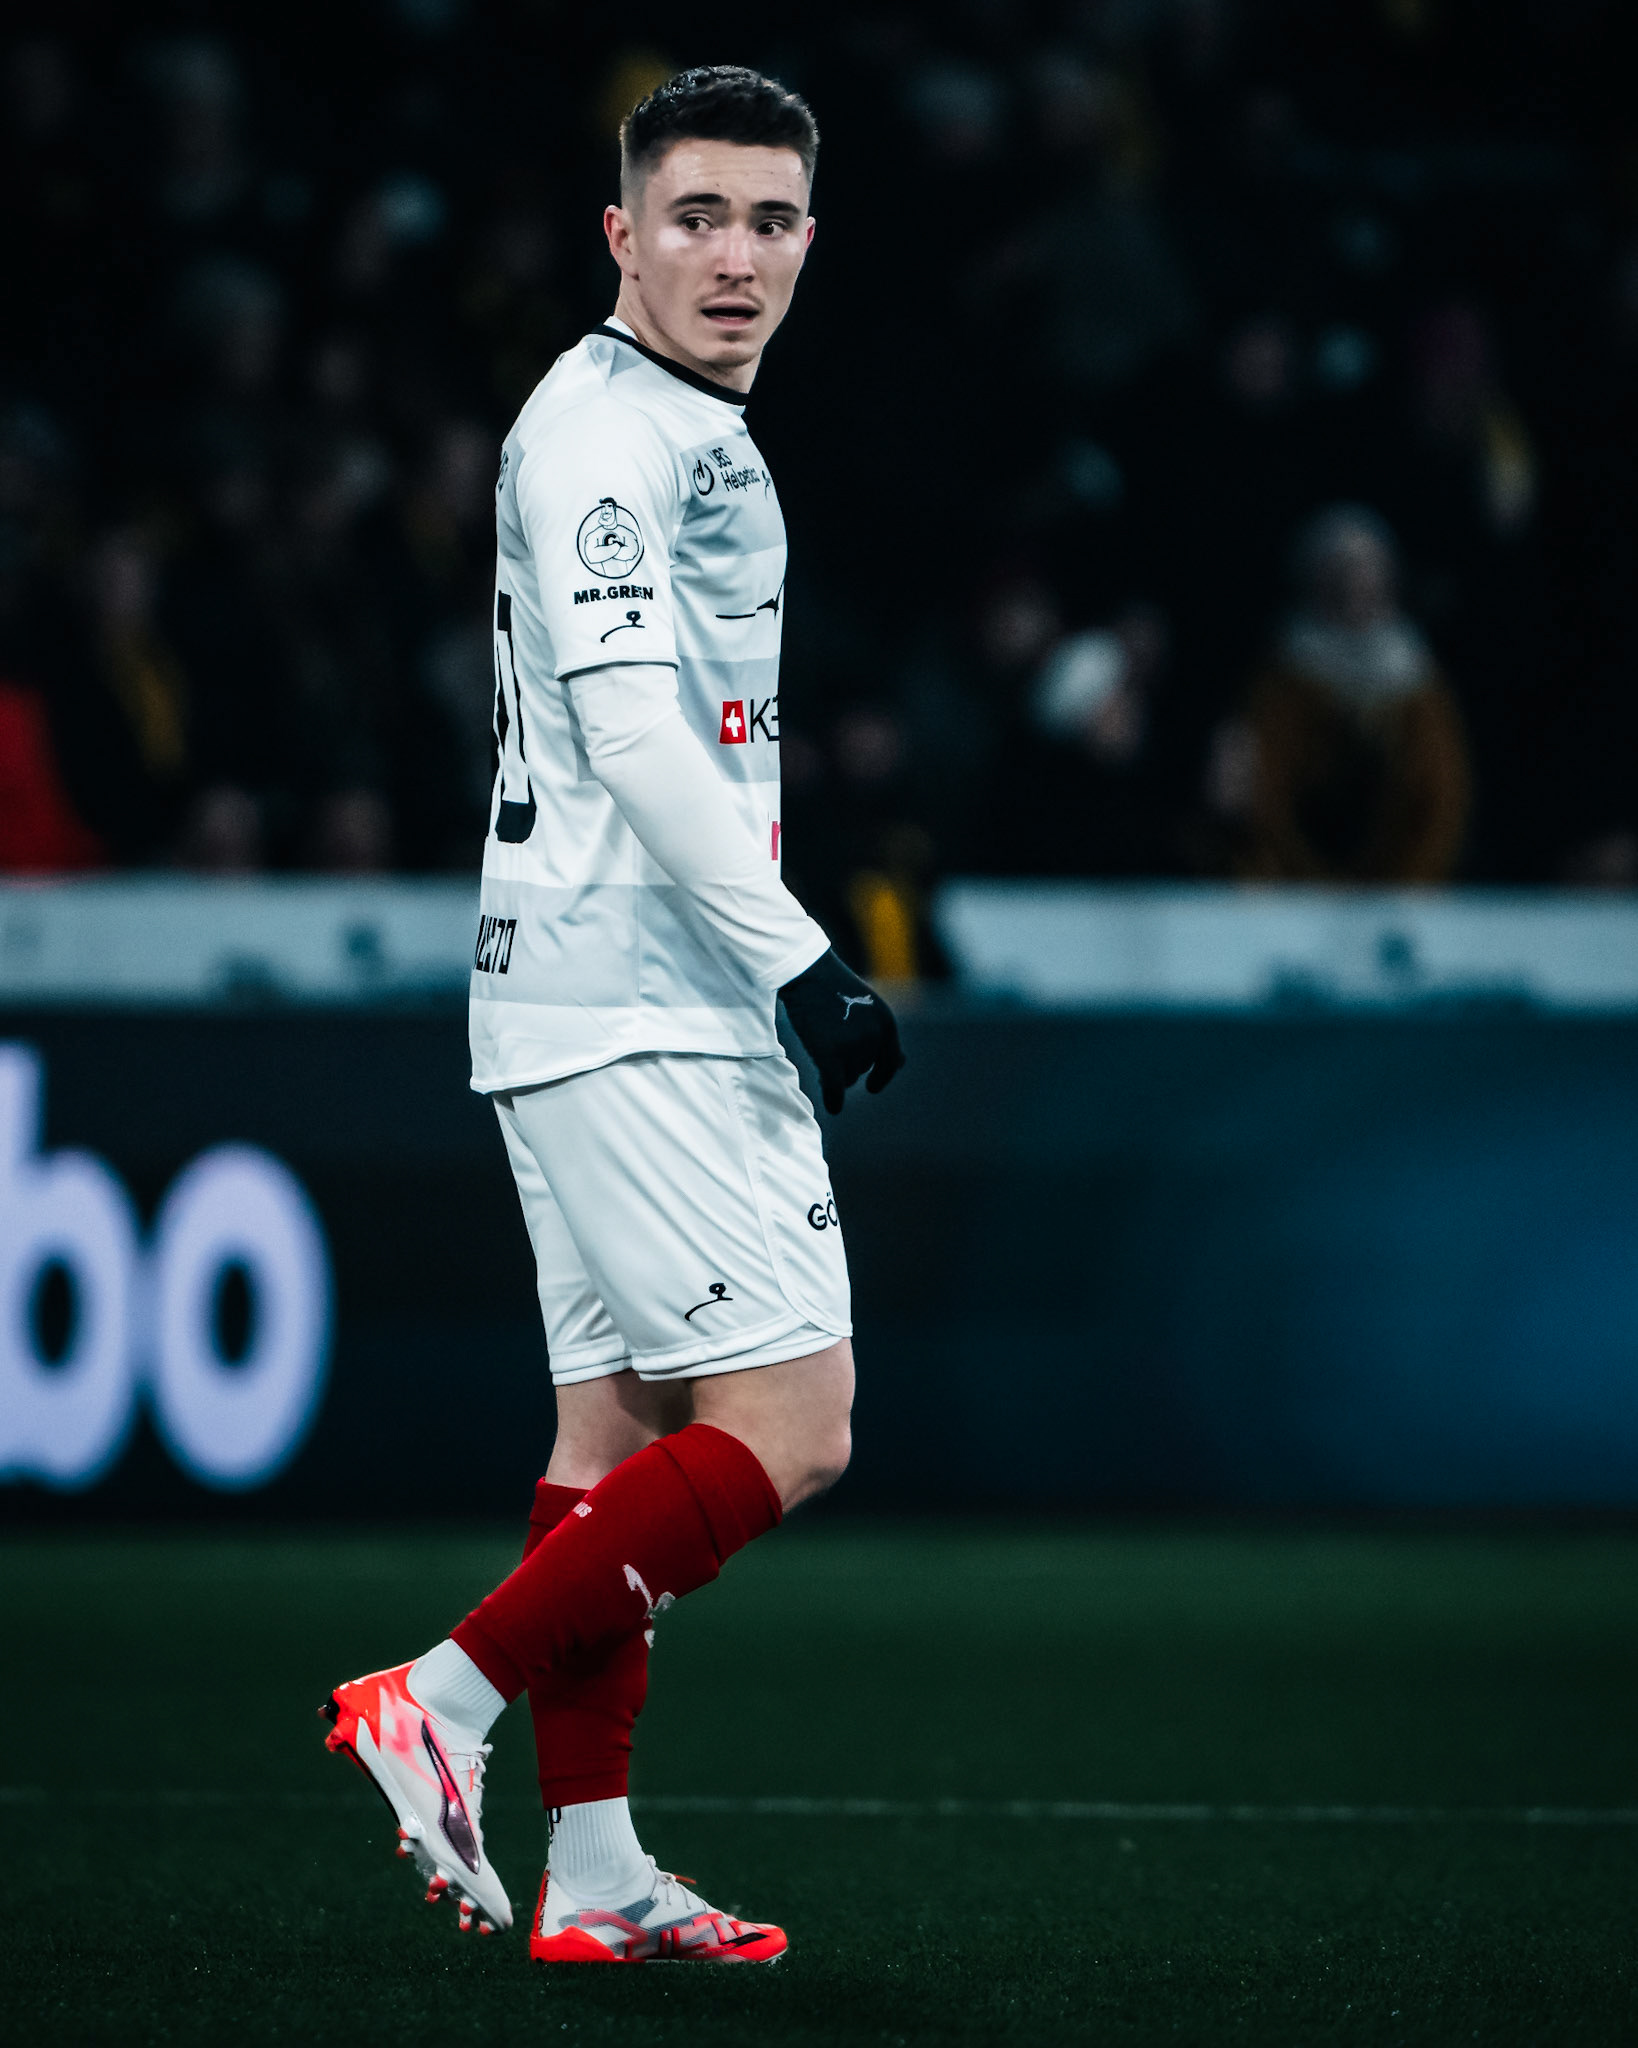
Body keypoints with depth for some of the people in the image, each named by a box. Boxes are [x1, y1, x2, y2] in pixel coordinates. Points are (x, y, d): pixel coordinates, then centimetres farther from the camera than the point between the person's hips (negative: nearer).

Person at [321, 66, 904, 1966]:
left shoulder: (694, 436, 20)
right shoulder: (599, 427, -12)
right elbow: (633, 732, -20)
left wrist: (776, 971, 22)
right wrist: (803, 963, -23)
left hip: (660, 1007, 10)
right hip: (627, 1010, -10)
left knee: (622, 1423, 8)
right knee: (785, 1426, -13)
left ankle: (591, 1876, 10)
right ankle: (440, 1702, -9)